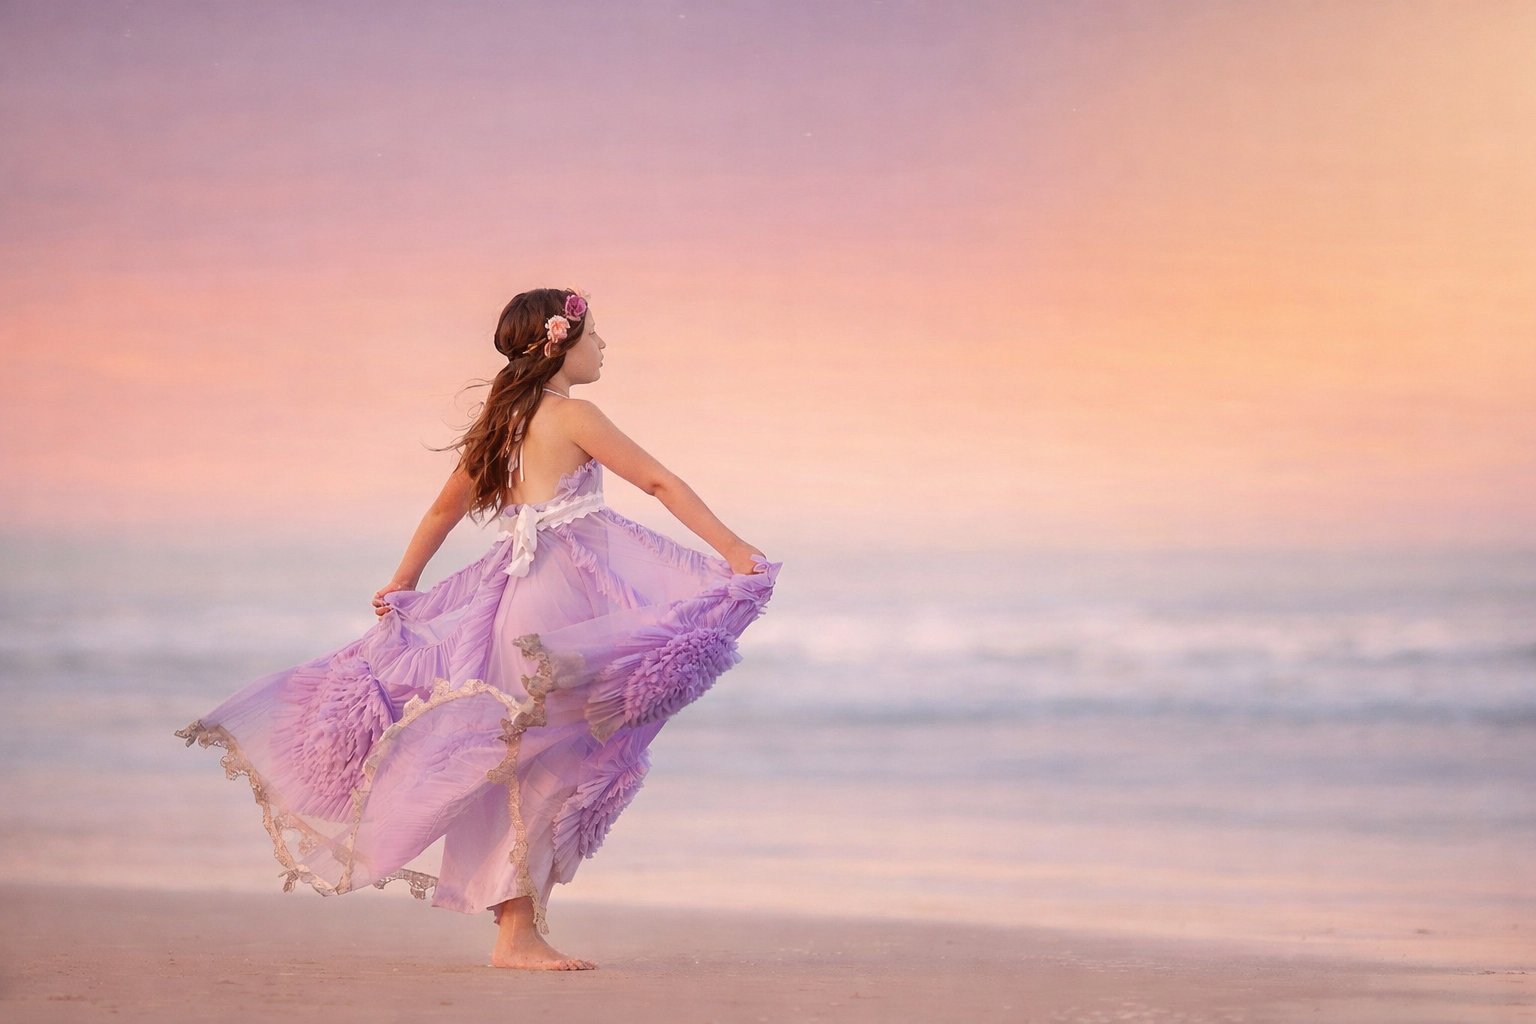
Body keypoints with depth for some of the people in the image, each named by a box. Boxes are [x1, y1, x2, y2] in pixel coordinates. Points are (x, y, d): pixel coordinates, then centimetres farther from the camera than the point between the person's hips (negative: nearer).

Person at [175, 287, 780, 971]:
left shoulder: (500, 421, 17)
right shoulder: (572, 416, -5)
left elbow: (445, 509, 25)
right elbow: (660, 483, -7)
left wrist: (402, 582, 35)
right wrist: (731, 548, -6)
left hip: (510, 592, 8)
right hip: (564, 590, -8)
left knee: (527, 763, 11)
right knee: (547, 760, -6)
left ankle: (516, 929, 12)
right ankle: (519, 935, -7)